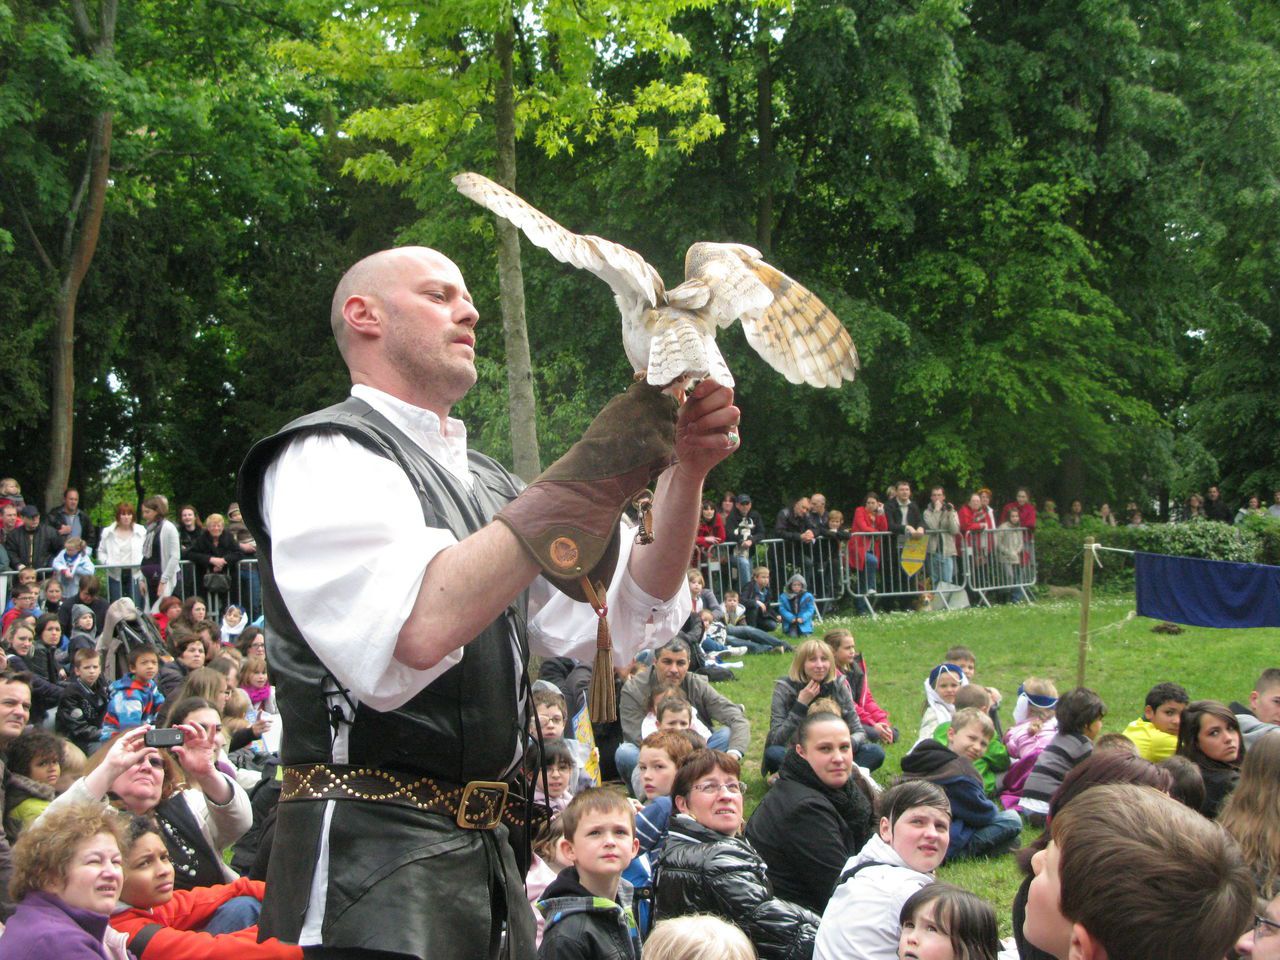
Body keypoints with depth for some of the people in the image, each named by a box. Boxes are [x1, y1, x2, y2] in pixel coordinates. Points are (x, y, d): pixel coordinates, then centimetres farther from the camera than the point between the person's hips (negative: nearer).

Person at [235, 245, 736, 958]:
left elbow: (622, 621, 9)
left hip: (486, 851, 8)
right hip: (372, 859, -8)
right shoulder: (326, 457, -8)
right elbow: (414, 636, -27)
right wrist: (592, 478, -27)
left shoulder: (484, 480, 18)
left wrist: (686, 471, -6)